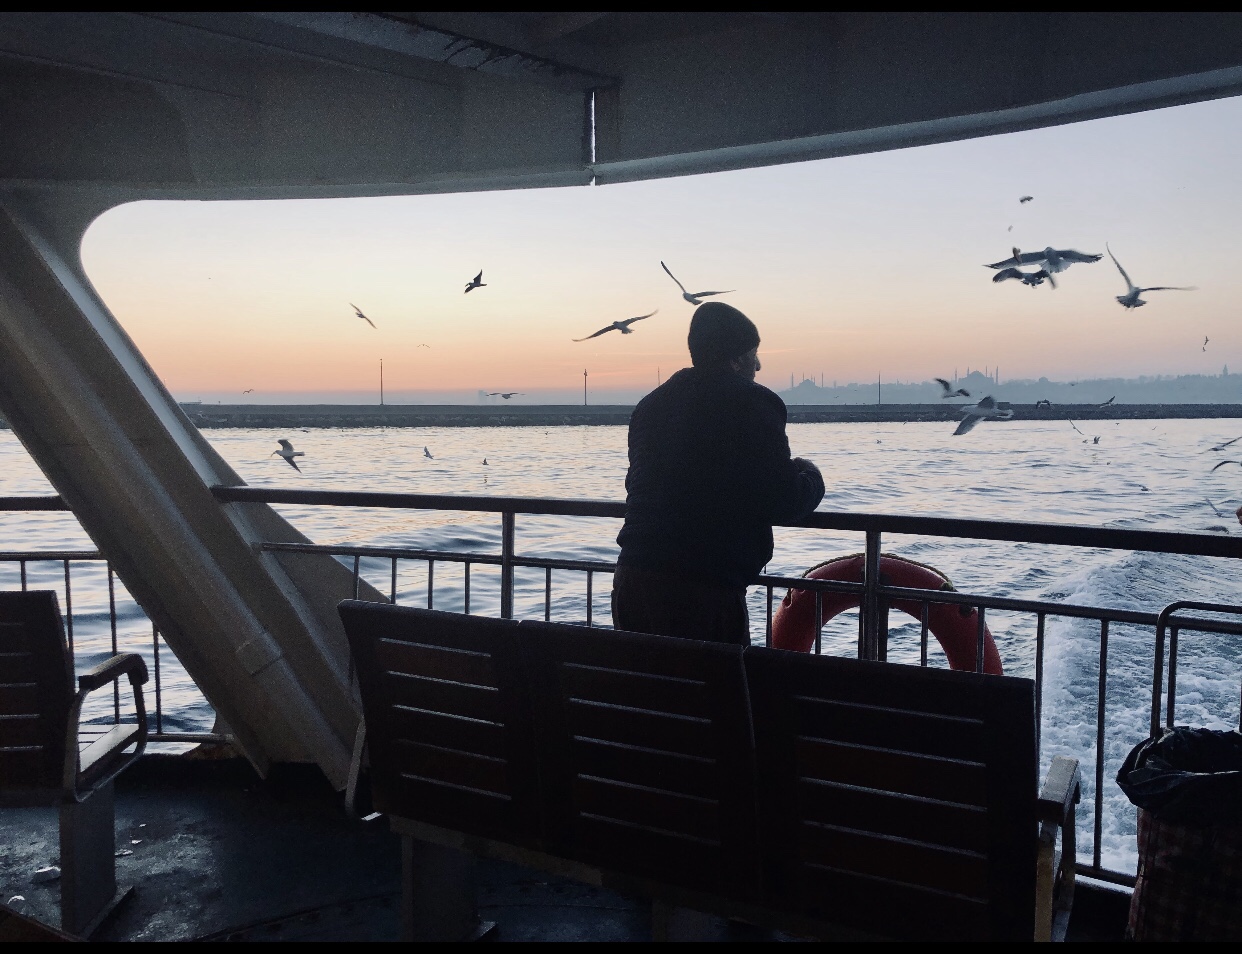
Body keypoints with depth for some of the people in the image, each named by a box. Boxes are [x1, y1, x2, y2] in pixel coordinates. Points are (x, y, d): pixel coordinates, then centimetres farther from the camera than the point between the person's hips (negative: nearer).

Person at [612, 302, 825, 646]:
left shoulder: (650, 404, 14)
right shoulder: (752, 402, -6)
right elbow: (783, 502, -9)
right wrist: (811, 476, 14)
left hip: (631, 578, 7)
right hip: (705, 590, -7)